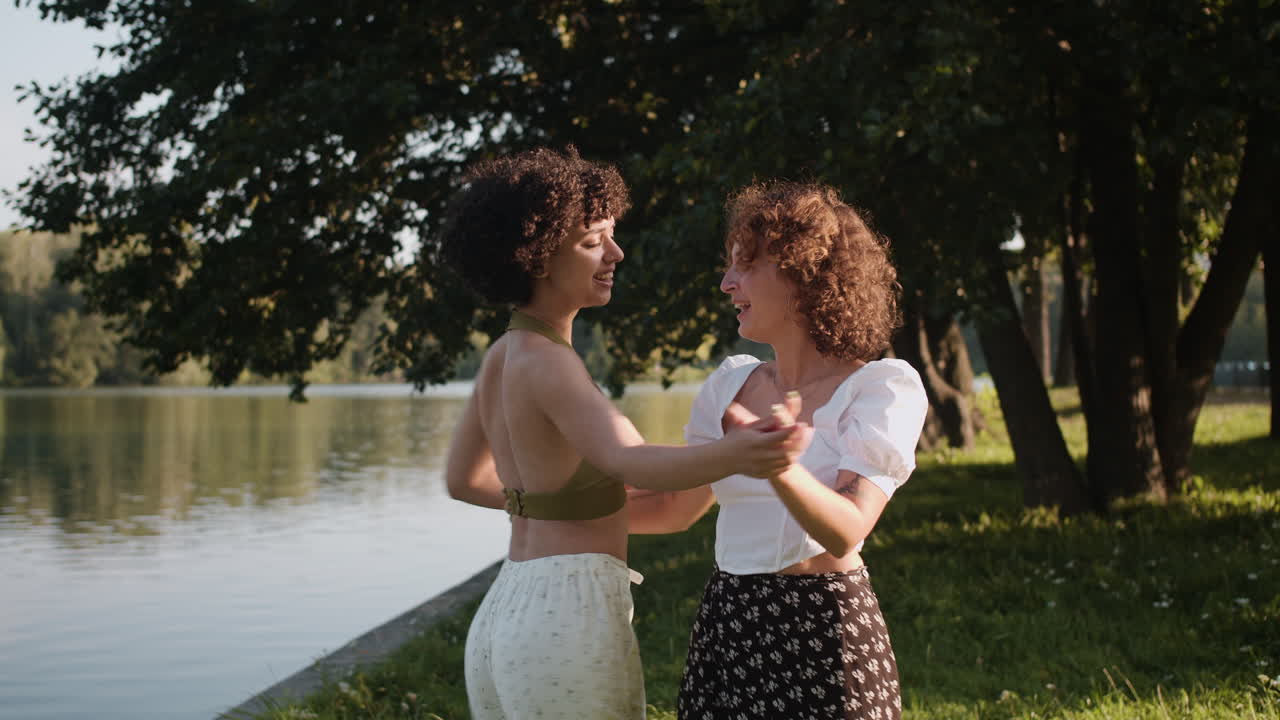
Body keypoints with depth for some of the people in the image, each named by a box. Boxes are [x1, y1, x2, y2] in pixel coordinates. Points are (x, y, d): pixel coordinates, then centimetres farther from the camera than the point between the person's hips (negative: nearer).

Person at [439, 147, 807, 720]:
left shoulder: (502, 355, 11)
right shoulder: (545, 363, -16)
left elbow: (463, 479, 25)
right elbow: (631, 462, -35)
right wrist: (732, 456, -53)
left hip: (504, 623, 9)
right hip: (569, 627, -9)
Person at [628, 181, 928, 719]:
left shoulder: (881, 387, -9)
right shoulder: (733, 383, 8)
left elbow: (846, 530, -22)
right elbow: (674, 509, 18)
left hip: (825, 633, -5)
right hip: (725, 628, 5)